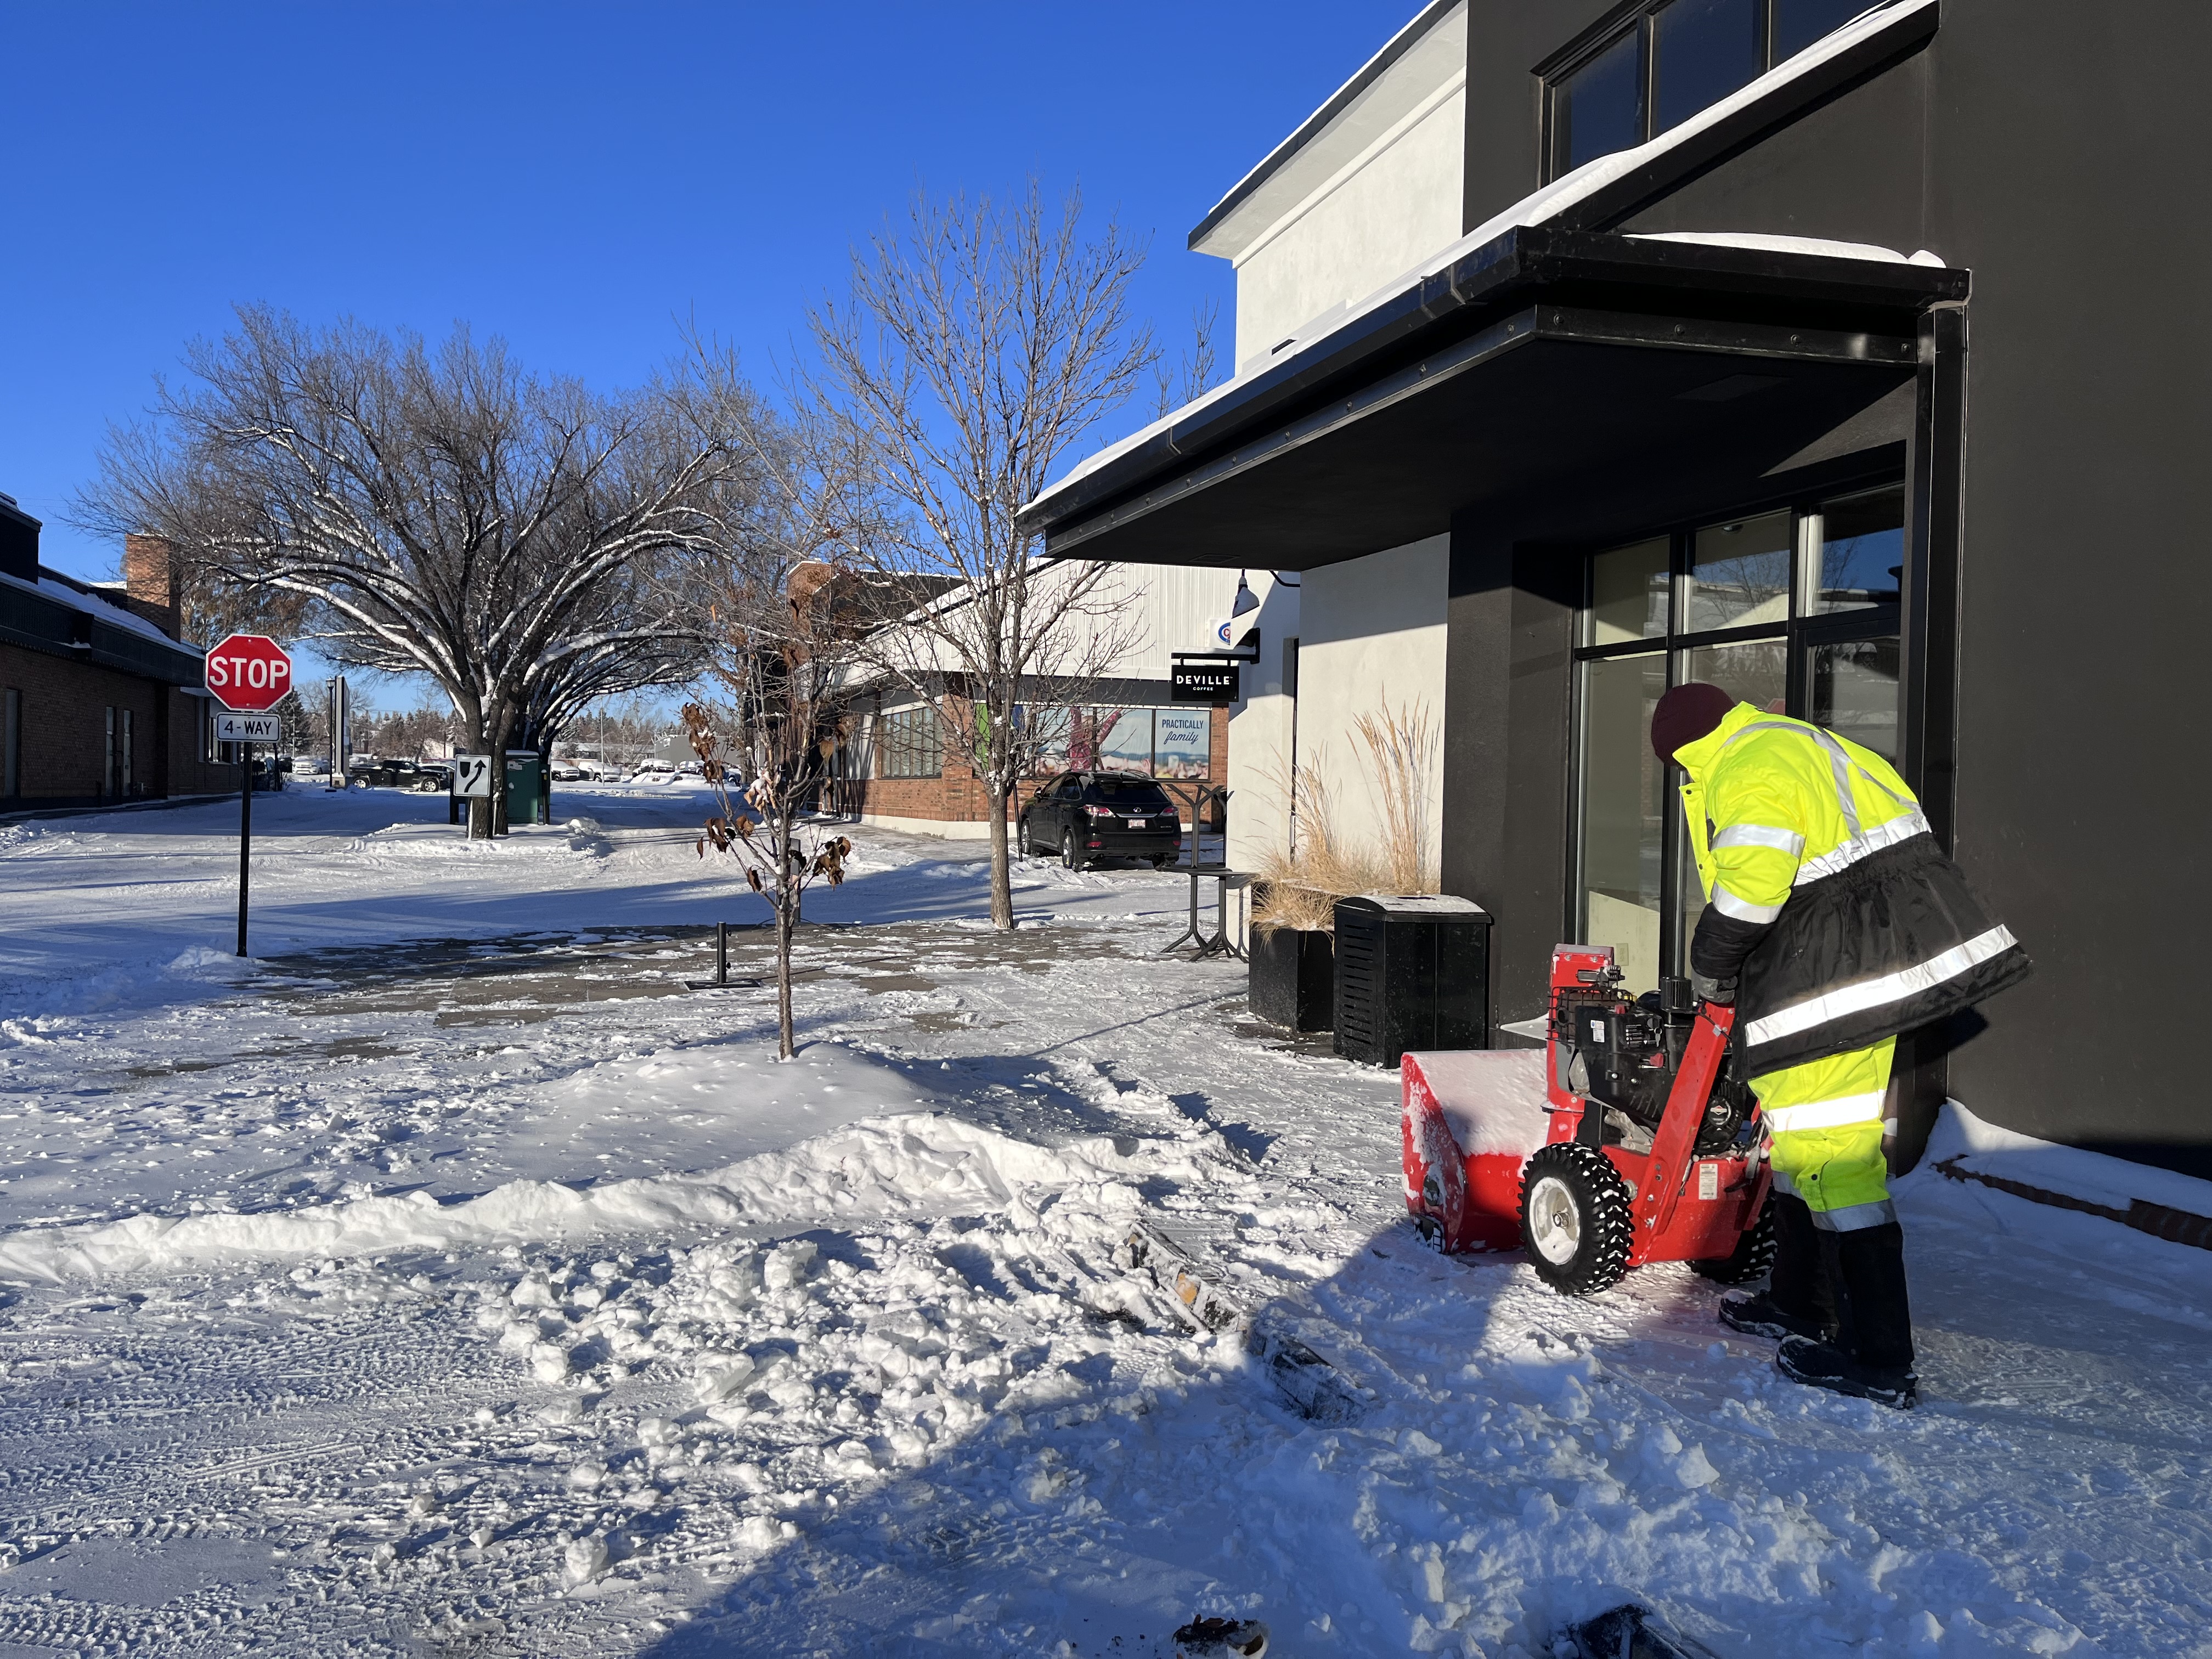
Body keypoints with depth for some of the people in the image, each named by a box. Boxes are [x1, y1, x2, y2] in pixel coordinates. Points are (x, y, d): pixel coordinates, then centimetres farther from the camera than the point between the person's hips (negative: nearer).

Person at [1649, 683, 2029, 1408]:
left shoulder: (1747, 773, -14)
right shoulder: (1800, 744, 19)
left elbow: (1750, 882, -27)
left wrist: (1711, 960, -9)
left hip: (1834, 980, -11)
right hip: (1879, 953, 11)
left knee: (1827, 1148, -7)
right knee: (1800, 1135, 20)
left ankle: (1878, 1360, -3)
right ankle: (1799, 1305, 33)